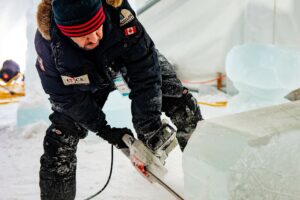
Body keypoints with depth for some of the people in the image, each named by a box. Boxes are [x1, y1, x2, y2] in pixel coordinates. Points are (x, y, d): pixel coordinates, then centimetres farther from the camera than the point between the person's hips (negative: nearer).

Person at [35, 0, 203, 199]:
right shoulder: (47, 42, -36)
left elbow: (144, 73, -34)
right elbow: (68, 98, -22)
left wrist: (147, 127, -32)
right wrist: (105, 130, -19)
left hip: (133, 62, 0)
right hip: (87, 83, 0)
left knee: (183, 106, -7)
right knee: (60, 139, -9)